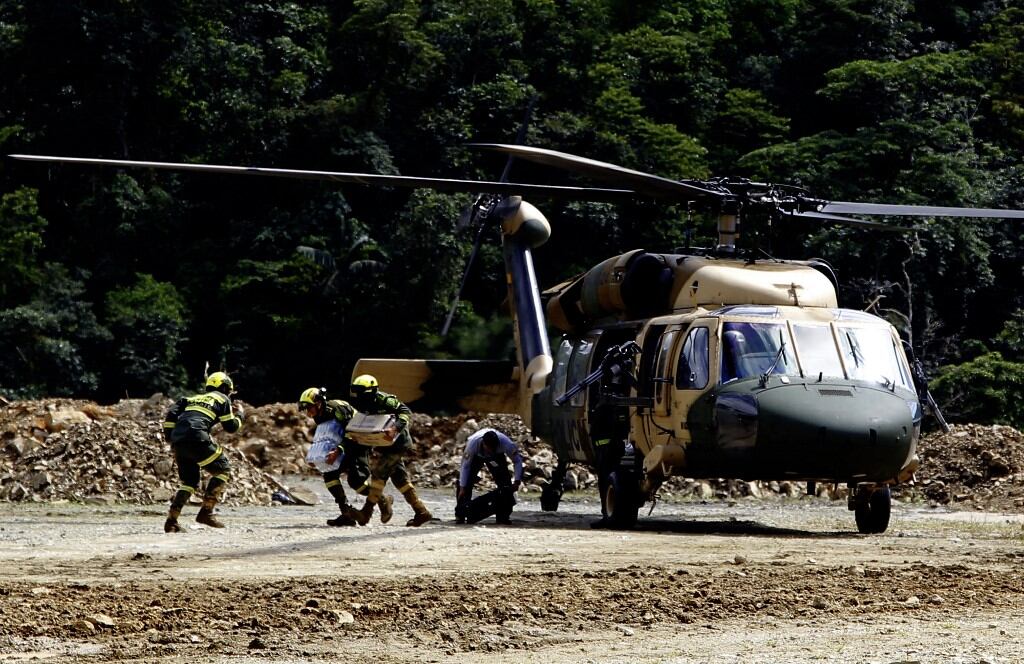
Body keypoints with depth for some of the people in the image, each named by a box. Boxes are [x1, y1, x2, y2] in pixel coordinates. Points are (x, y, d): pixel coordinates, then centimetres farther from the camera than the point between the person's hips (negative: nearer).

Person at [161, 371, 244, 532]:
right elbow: (231, 427, 14)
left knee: (189, 482, 18)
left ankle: (171, 520, 5)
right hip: (197, 439, -6)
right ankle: (206, 512, 0)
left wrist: (169, 437, 19)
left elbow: (171, 414, 18)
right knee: (222, 469, 10)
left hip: (178, 442, 6)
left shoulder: (193, 398, 31)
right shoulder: (222, 399, 16)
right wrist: (239, 414, 33)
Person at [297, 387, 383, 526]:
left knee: (356, 481, -20)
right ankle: (346, 512, -11)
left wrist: (337, 451, -37)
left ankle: (383, 501, 4)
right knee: (329, 474, -11)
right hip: (345, 450, 9)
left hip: (358, 446, -9)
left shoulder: (337, 409, -24)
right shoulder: (320, 416, 4)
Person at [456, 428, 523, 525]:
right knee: (466, 482, -17)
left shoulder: (506, 444, -40)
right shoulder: (473, 443, -42)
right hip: (475, 455, -1)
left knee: (505, 482, -13)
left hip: (497, 456, 1)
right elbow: (465, 466, -30)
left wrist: (517, 482, -32)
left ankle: (503, 516, -2)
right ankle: (460, 515, -8)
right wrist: (462, 488, -28)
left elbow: (517, 461, -24)